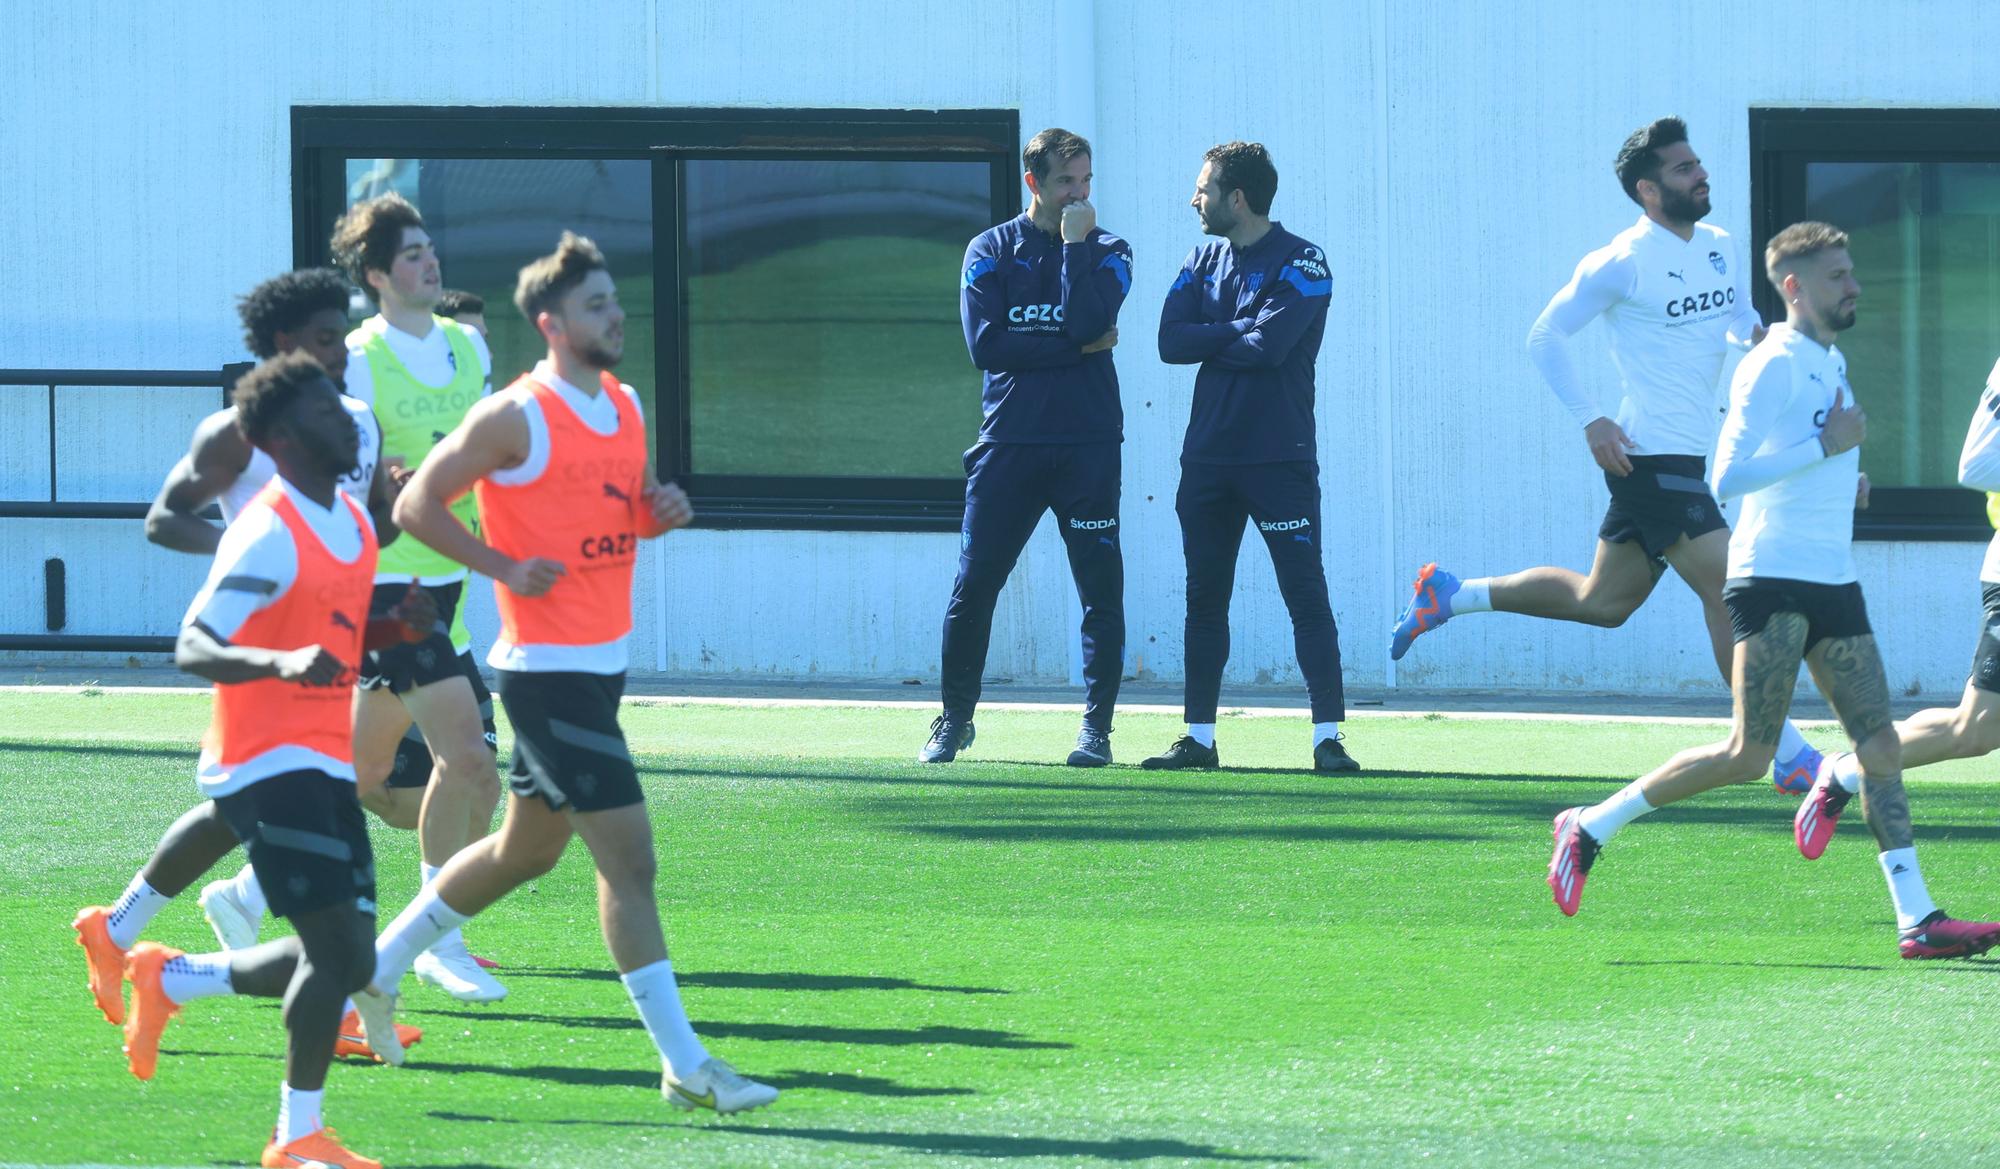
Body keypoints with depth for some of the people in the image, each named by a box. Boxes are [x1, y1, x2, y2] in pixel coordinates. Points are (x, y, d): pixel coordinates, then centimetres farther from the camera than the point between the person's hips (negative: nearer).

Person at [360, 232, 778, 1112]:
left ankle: (378, 963, 36)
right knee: (629, 855, -11)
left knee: (527, 849, 21)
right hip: (548, 669, -9)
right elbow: (418, 504, -11)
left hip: (602, 663, 9)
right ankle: (684, 1066, -10)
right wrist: (508, 568, -16)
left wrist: (662, 513, 0)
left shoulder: (625, 405, 11)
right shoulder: (517, 419, -14)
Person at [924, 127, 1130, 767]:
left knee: (1101, 589, -2)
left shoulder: (1107, 252, 8)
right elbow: (985, 343, -7)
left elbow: (1088, 322, -12)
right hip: (1009, 442, 0)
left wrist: (1076, 244, -8)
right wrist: (1078, 347, -9)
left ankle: (1096, 727, 6)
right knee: (974, 586, -1)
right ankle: (955, 720, 12)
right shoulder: (991, 251, 7)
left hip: (1087, 444, 0)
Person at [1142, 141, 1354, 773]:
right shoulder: (1204, 262, 12)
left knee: (1306, 596, -6)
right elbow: (1171, 341, 0)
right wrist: (1241, 330, -9)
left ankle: (1329, 738, -7)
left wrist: (1210, 341, -4)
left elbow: (1270, 346, -18)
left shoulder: (1300, 263, -5)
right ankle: (1199, 738, 14)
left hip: (1280, 459, -6)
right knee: (1204, 597, 8)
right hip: (1209, 455, 6)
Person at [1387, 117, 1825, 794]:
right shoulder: (1626, 262, -13)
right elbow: (1545, 337, -8)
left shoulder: (1722, 249, 10)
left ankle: (1449, 597, 32)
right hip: (1651, 455, -9)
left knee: (1603, 601, 17)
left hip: (1692, 456, 9)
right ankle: (1787, 755, -10)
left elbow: (1739, 325, 22)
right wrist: (1591, 421, -16)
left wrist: (1755, 333, -3)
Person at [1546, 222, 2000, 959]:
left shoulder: (1831, 364, 17)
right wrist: (1826, 446, -19)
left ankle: (1917, 920, -3)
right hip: (1773, 579, -8)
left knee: (1880, 746, 0)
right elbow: (1727, 477, -19)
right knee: (1748, 757, -10)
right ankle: (1593, 827, 3)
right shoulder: (1774, 366, -11)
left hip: (1832, 582, 8)